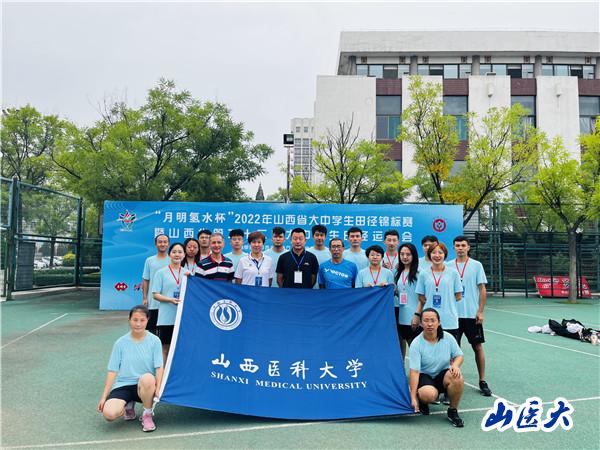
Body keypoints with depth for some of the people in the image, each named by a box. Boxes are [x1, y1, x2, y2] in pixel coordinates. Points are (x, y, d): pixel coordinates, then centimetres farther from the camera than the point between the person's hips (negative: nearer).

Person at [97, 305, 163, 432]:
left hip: (145, 387, -2)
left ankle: (147, 415, -11)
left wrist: (157, 389, -21)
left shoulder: (154, 341, -4)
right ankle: (129, 405, 11)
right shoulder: (121, 343, -1)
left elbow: (159, 368, -7)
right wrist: (104, 397, -1)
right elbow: (112, 371, 2)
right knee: (109, 414, -27)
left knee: (147, 379, -39)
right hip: (123, 385, 2)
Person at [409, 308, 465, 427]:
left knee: (458, 378, -32)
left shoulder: (448, 338, -8)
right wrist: (413, 397, -26)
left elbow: (459, 355, 4)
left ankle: (453, 411, -6)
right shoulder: (416, 344, -18)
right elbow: (414, 371, -21)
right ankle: (422, 401, 5)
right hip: (424, 376, -3)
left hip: (443, 374, 3)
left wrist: (455, 365, -21)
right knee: (429, 394, -36)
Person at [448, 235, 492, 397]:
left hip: (472, 314, -1)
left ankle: (482, 382, 16)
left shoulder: (476, 265, 0)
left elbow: (482, 290, 0)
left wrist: (480, 311, -7)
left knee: (477, 347, 4)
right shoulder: (448, 266, 4)